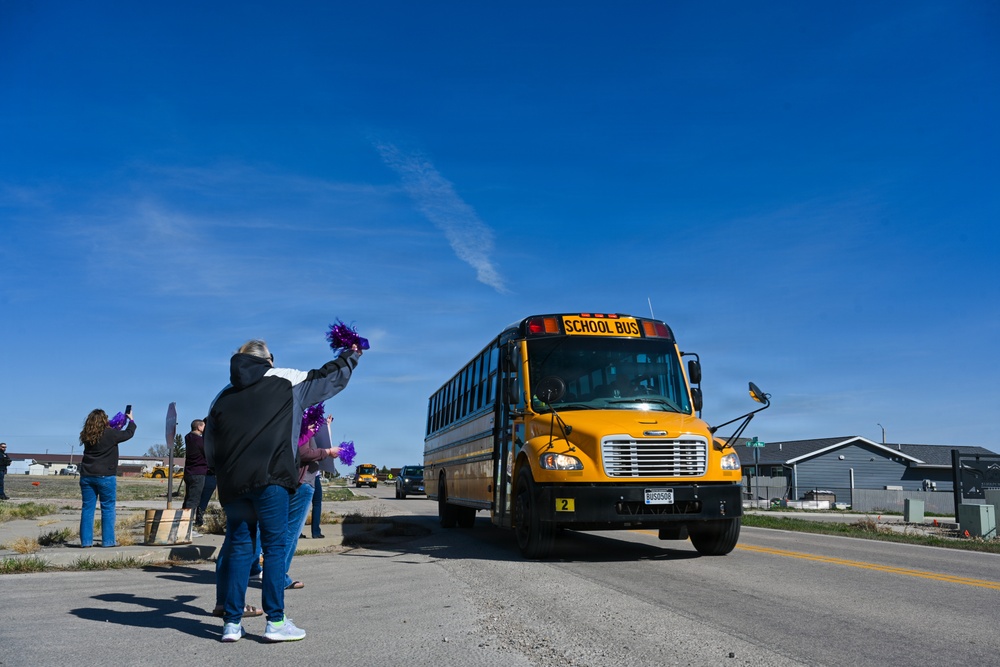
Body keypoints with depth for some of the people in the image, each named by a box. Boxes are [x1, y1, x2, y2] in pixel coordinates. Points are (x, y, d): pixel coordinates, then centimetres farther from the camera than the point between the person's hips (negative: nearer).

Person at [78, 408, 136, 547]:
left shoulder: (87, 436, 5)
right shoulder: (110, 434, -11)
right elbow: (129, 433, 3)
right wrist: (131, 420, 21)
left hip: (87, 476, 5)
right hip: (105, 476, -5)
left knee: (87, 508, 8)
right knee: (108, 508, 3)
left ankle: (86, 541, 9)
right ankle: (108, 541, 4)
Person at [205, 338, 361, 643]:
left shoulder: (223, 396, 19)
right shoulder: (284, 380, 8)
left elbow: (210, 448, 19)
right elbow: (329, 378, 17)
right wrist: (350, 355, 34)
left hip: (232, 483, 4)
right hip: (269, 478, -4)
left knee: (239, 546, 11)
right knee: (275, 545, 2)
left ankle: (232, 622, 13)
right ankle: (275, 621, 3)